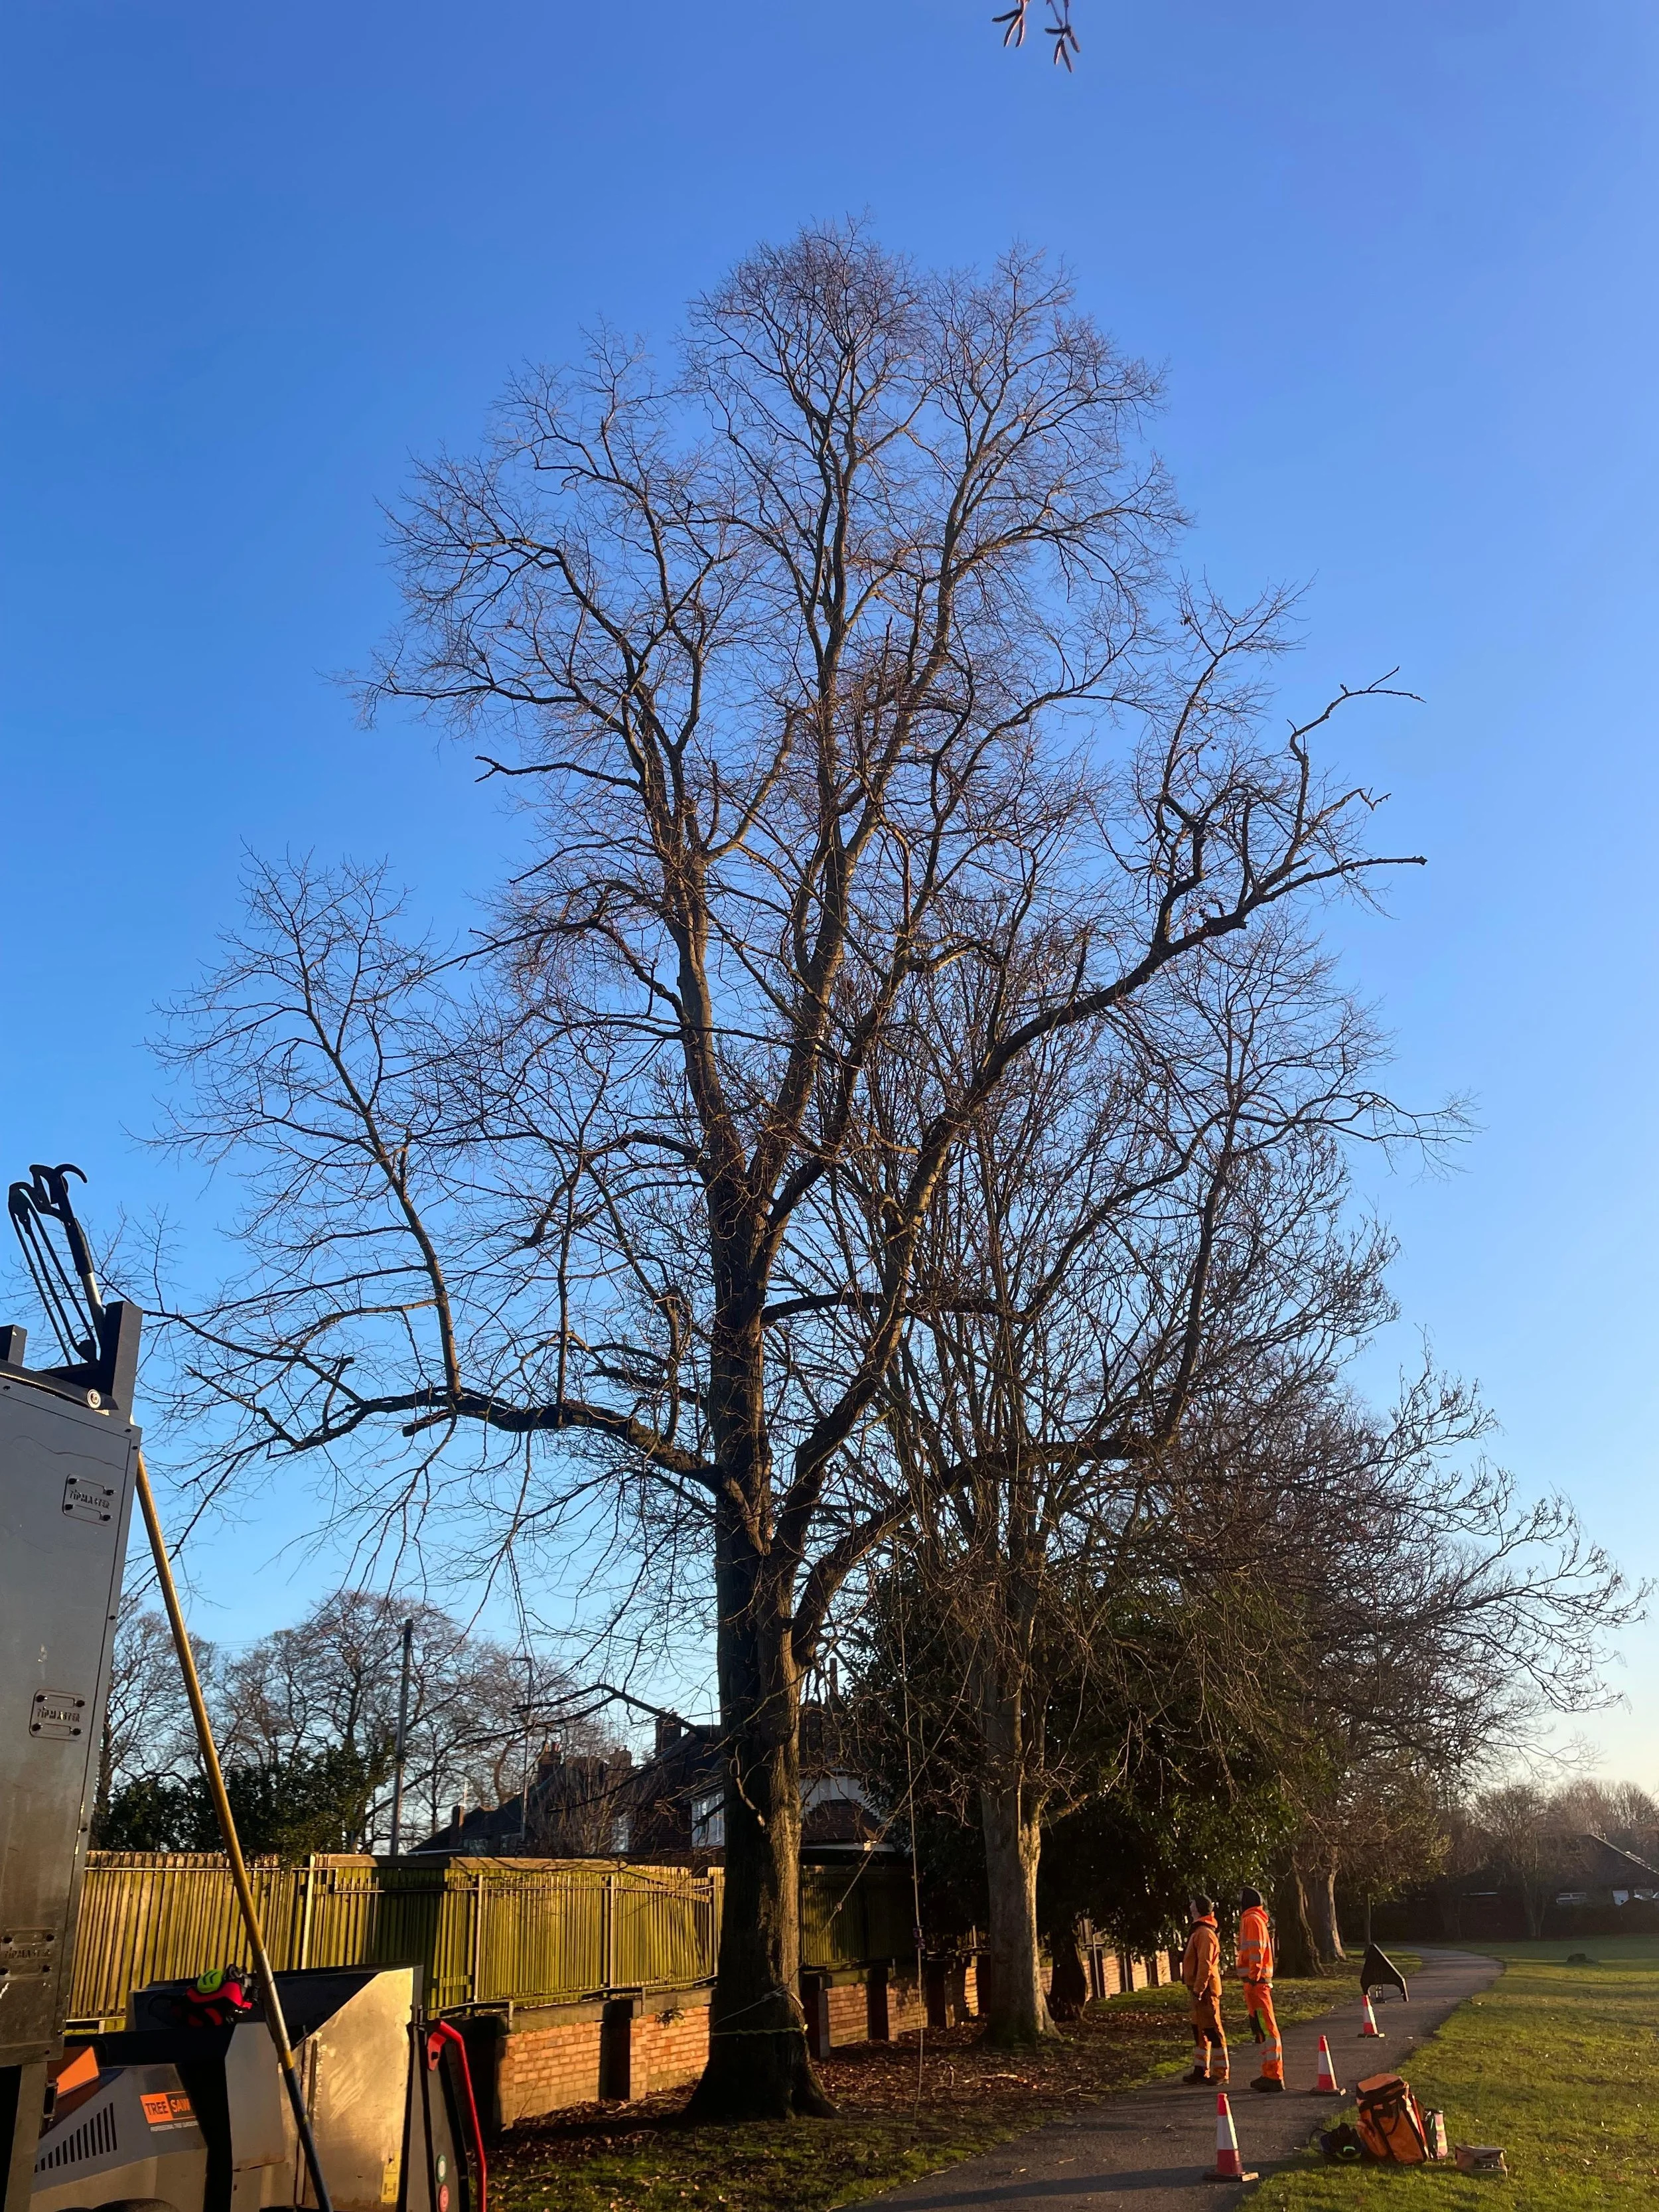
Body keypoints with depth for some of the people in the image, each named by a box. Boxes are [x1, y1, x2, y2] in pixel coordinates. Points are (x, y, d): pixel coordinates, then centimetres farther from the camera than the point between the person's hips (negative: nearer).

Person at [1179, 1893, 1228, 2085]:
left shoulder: (1204, 1933, -16)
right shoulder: (1199, 1932, 17)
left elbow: (1205, 1964, -23)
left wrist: (1198, 1990, -23)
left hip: (1205, 1990, -11)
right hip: (1198, 1989, 11)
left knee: (1213, 2030, -6)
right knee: (1199, 2030, 16)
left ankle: (1221, 2074, -2)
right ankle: (1201, 2070, 24)